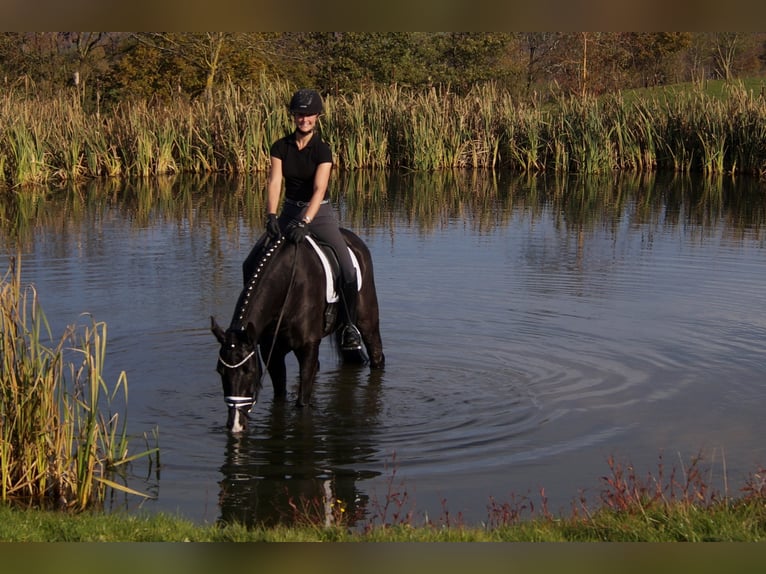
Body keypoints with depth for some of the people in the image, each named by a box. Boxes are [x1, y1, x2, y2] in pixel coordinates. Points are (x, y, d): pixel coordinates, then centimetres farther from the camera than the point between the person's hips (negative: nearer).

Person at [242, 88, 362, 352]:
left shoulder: (322, 150, -11)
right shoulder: (281, 147, -1)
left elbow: (319, 189, -22)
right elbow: (274, 182, -11)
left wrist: (304, 222, -34)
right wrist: (271, 216, -26)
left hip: (319, 213, -4)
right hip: (289, 211, 4)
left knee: (348, 268, -21)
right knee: (251, 264, -5)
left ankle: (350, 325, -5)